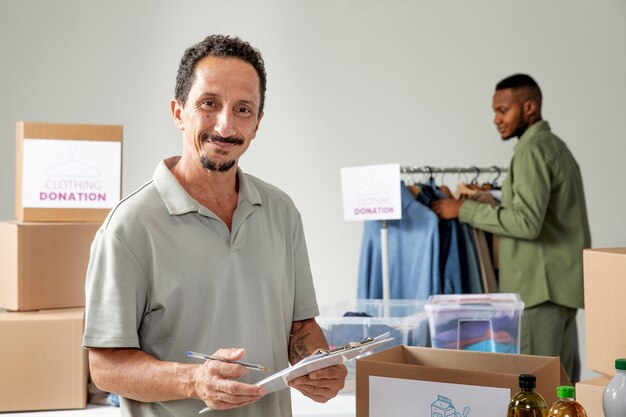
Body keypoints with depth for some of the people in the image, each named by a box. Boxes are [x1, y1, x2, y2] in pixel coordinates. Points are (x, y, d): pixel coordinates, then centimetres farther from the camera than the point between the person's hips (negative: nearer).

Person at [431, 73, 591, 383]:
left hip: (539, 287, -10)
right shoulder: (556, 146, 19)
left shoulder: (533, 150, -12)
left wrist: (465, 210, -14)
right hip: (560, 285, 10)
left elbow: (527, 222, -22)